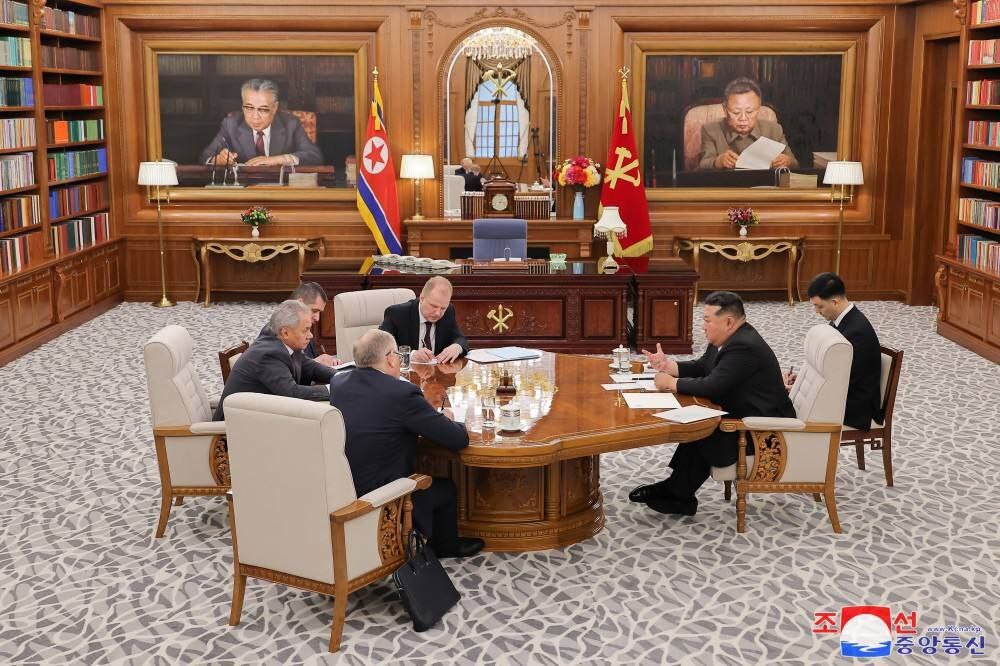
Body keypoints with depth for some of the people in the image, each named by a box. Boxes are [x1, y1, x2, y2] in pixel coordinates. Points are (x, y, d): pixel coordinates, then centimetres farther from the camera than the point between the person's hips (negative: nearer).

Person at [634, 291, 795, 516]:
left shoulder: (744, 347, -25)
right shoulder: (728, 339, 6)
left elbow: (712, 386, -29)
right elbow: (700, 368, 15)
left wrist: (671, 383, -17)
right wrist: (667, 365, 0)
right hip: (744, 416, 10)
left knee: (700, 436, -15)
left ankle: (678, 497, 1)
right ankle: (675, 487, 4)